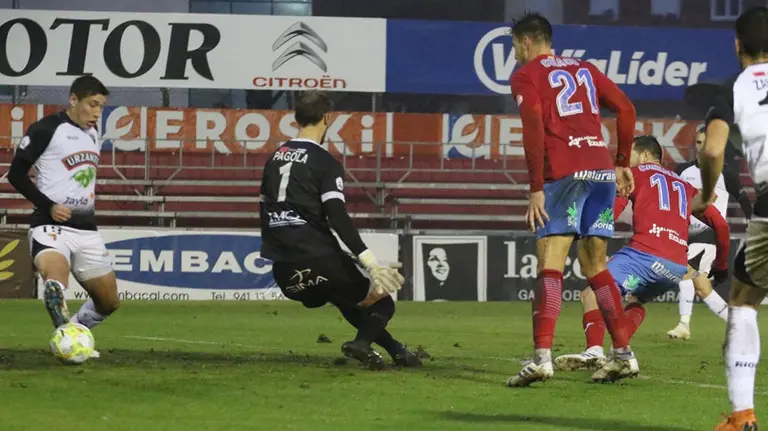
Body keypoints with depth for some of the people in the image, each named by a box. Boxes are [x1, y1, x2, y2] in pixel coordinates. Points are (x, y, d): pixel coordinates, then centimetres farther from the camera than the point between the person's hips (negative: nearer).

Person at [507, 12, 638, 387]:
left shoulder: (526, 75, 5)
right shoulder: (584, 69, 22)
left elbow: (534, 126, -9)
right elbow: (625, 108, 15)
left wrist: (536, 188, -10)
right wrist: (623, 164, 20)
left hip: (564, 172, -6)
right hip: (602, 167, 6)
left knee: (550, 264, -10)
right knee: (595, 265, 15)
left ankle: (542, 356, -23)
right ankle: (624, 352, 12)